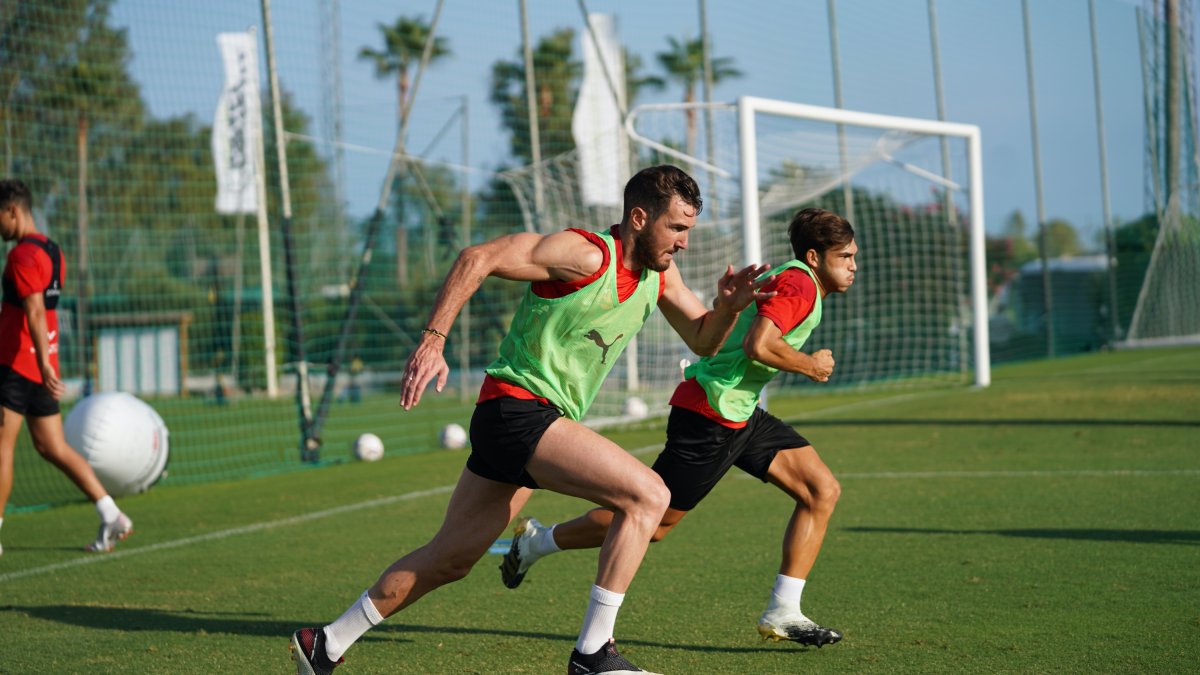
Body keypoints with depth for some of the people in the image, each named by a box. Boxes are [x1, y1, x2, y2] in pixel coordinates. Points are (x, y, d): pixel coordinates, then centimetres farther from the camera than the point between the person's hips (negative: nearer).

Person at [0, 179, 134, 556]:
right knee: (52, 448, 10)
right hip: (41, 367, 9)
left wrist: (43, 363, -28)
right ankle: (111, 516, 3)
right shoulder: (52, 252, 15)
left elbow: (35, 312, -22)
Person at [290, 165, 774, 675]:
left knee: (450, 559, 14)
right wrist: (433, 341, -25)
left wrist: (729, 305, -3)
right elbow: (477, 259, -19)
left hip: (543, 422, 9)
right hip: (518, 408, -9)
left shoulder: (661, 274, 9)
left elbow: (702, 340, 18)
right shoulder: (586, 255, -16)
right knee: (648, 494, -19)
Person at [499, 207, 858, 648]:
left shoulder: (789, 279, 16)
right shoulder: (799, 284, -16)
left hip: (738, 414, 10)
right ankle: (536, 542, 16)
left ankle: (783, 613, 1)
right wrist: (810, 366, -15)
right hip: (709, 414, -10)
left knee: (823, 491, 1)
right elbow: (758, 345, -29)